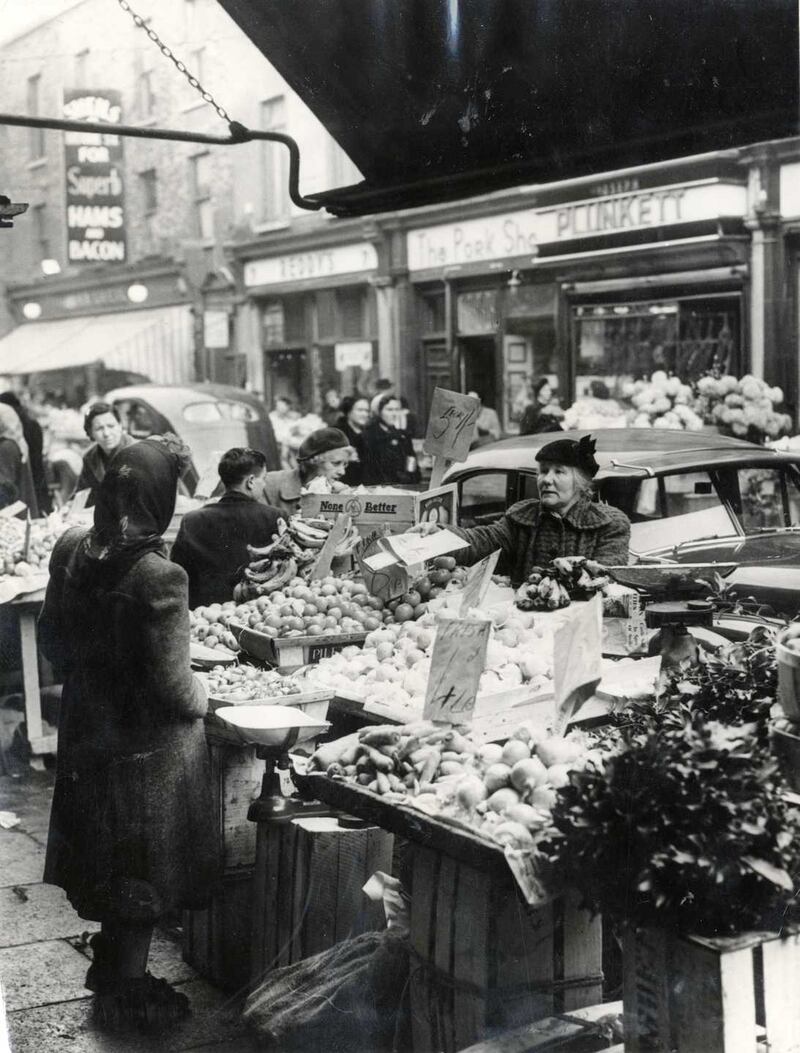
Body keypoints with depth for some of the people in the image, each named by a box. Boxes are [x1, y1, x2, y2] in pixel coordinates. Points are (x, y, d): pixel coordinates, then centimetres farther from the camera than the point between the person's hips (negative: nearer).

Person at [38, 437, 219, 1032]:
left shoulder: (72, 549, -8)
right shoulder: (159, 576, -28)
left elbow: (52, 637, 4)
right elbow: (171, 686, -23)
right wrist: (200, 697, -3)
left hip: (87, 732, 6)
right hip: (149, 747, -6)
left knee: (110, 865, 24)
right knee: (146, 874, 13)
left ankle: (110, 971, 42)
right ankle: (129, 997, 29)